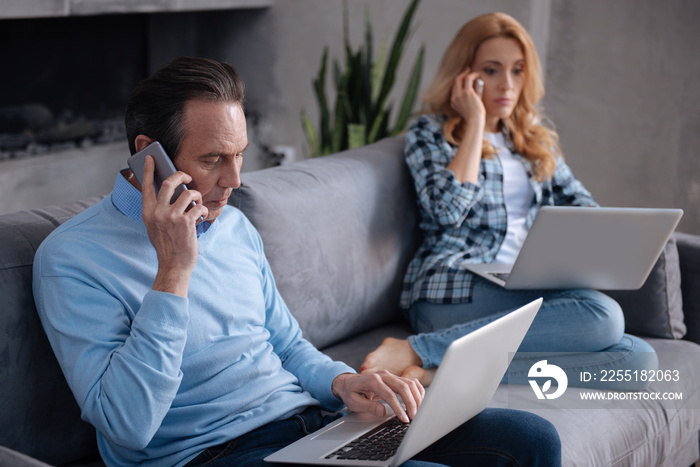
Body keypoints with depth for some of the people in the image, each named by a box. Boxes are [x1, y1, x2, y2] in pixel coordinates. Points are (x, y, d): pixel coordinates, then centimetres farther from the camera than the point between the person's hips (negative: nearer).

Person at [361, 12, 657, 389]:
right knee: (602, 313, -30)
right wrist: (476, 122, -4)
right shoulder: (429, 132, 6)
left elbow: (579, 204, 21)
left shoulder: (533, 138, 23)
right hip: (452, 292, -6)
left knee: (639, 359, -22)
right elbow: (447, 210, -12)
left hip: (522, 293, 7)